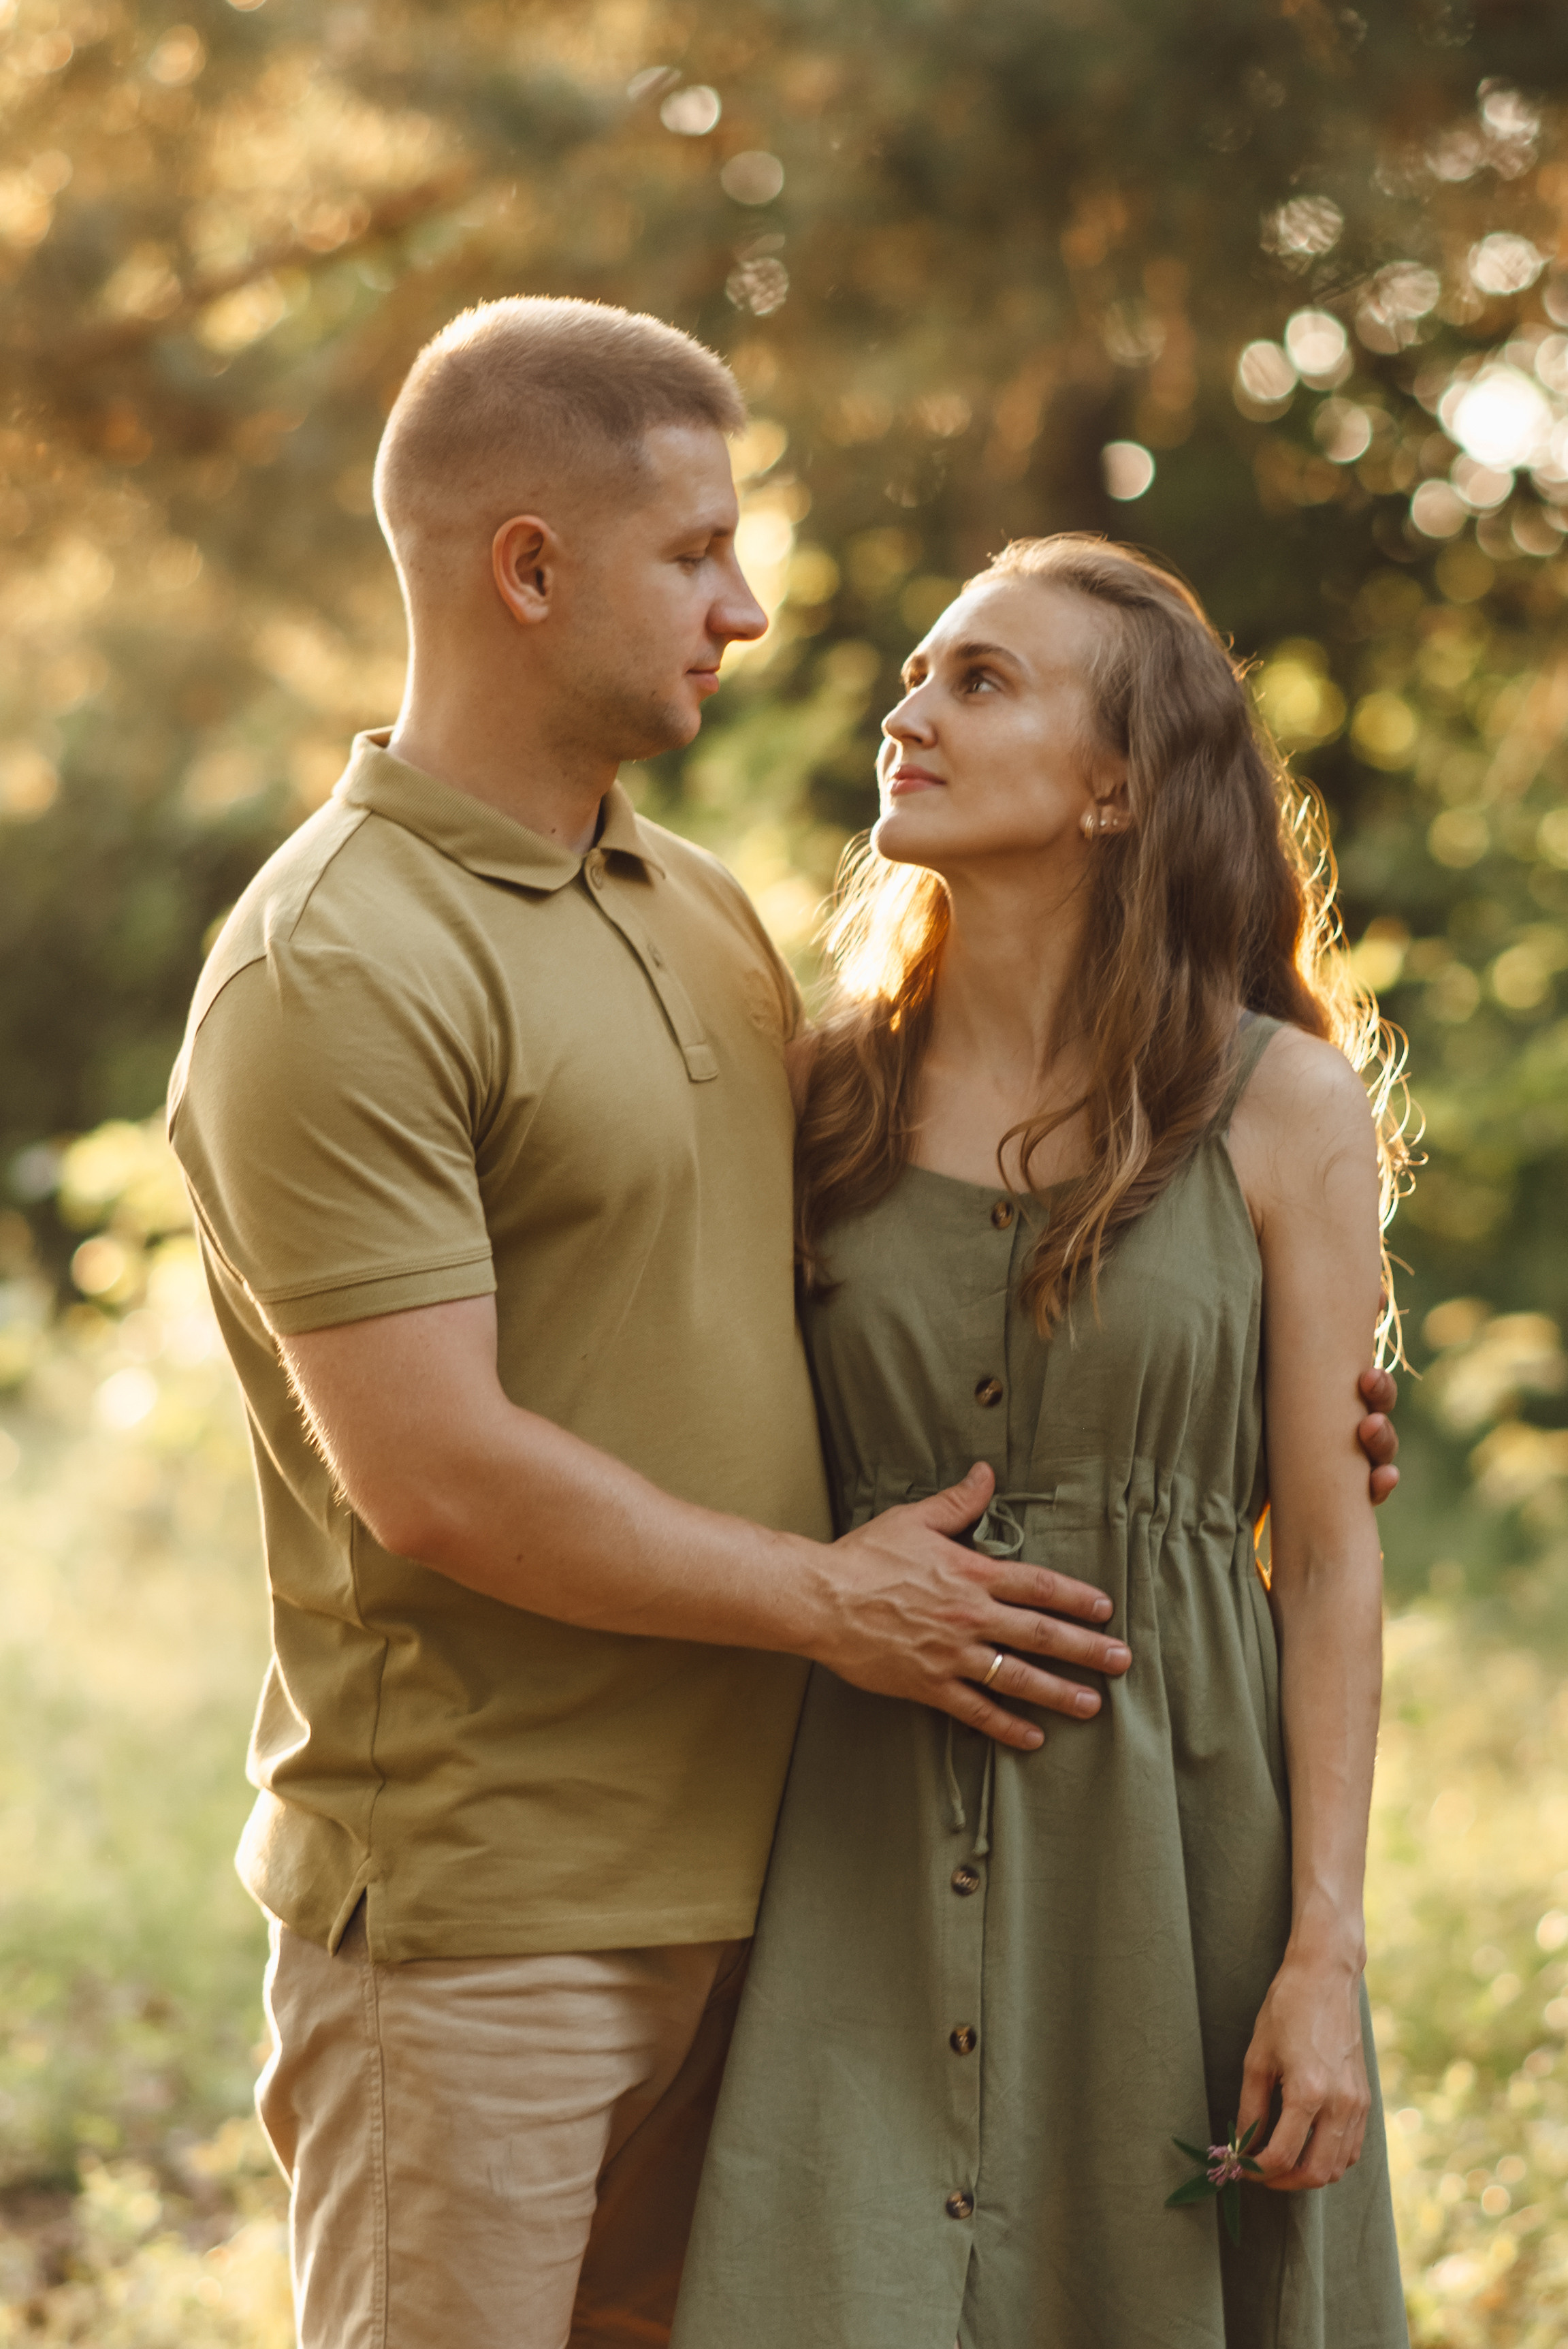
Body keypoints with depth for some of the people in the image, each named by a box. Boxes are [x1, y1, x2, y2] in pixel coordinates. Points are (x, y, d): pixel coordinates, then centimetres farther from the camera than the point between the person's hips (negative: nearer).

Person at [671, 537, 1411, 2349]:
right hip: (872, 1857, 2)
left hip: (1174, 1837, -1)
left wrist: (1325, 1948, -7)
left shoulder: (1282, 1106, -1)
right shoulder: (827, 1096, 5)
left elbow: (1329, 1549, -2)